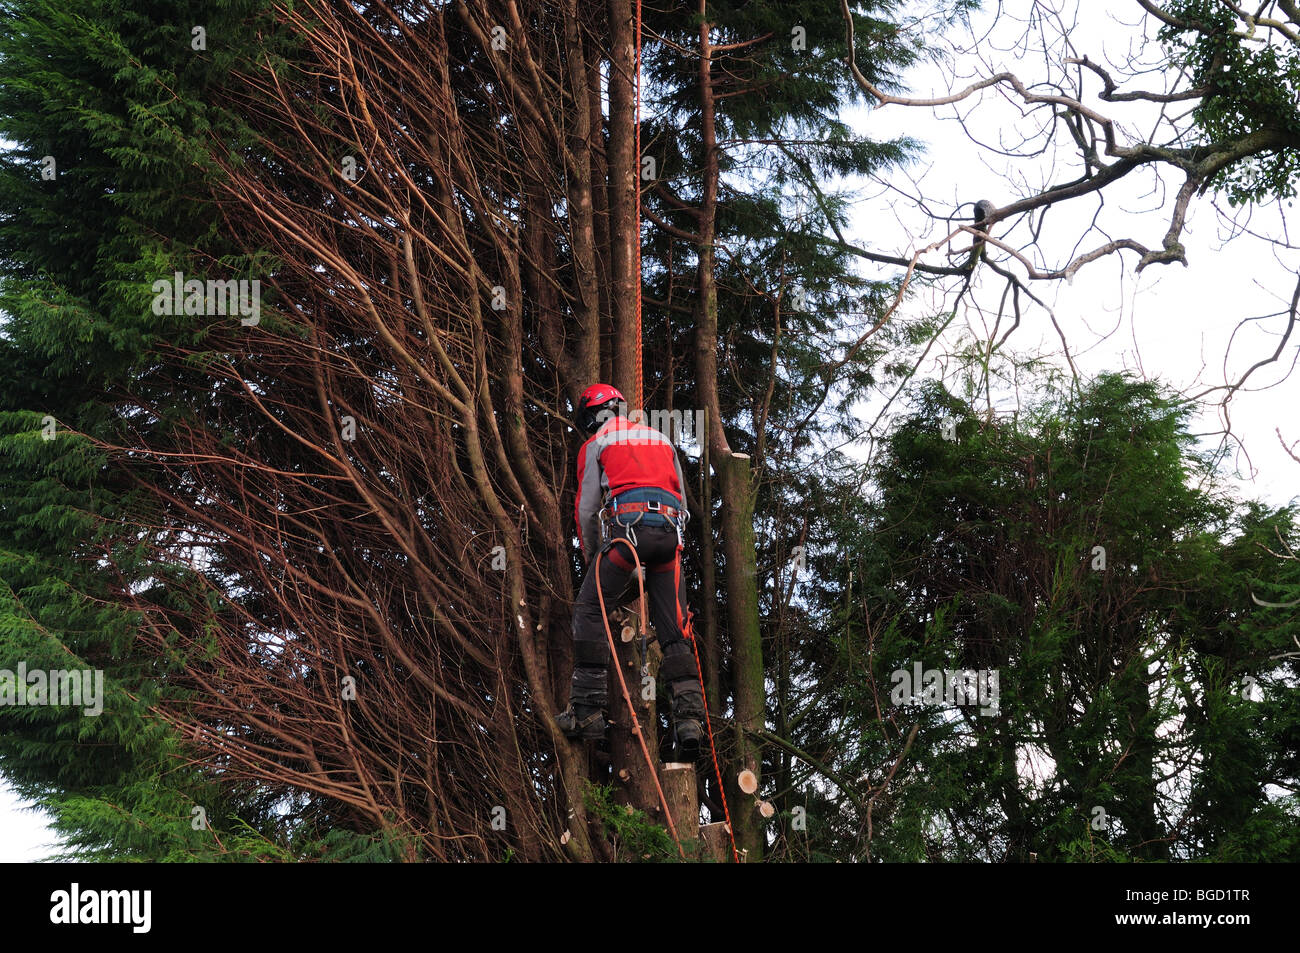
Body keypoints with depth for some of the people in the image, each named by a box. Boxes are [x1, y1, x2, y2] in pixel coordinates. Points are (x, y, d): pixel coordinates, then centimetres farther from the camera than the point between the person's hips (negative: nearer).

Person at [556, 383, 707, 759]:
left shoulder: (596, 444, 15)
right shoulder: (661, 439, 29)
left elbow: (586, 508, 11)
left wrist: (591, 556, 23)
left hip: (628, 523, -4)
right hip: (670, 530, 4)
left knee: (590, 610, 5)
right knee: (673, 629, 6)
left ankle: (587, 710, -3)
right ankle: (689, 716, -6)